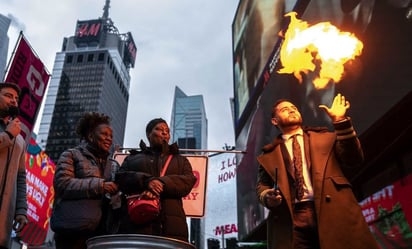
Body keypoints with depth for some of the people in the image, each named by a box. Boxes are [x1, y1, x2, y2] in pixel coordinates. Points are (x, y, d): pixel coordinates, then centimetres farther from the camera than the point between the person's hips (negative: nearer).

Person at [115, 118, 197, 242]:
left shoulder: (180, 160, 25)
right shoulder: (133, 158, 24)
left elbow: (188, 182, 7)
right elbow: (121, 178, 7)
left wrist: (161, 183, -11)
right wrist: (146, 181, -12)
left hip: (171, 224, 1)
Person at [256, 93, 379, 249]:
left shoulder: (324, 137, 18)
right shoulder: (270, 154, 18)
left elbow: (354, 160, 7)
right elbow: (262, 185, 16)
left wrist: (341, 122, -1)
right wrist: (267, 197, -7)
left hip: (333, 212, 0)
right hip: (291, 220, 0)